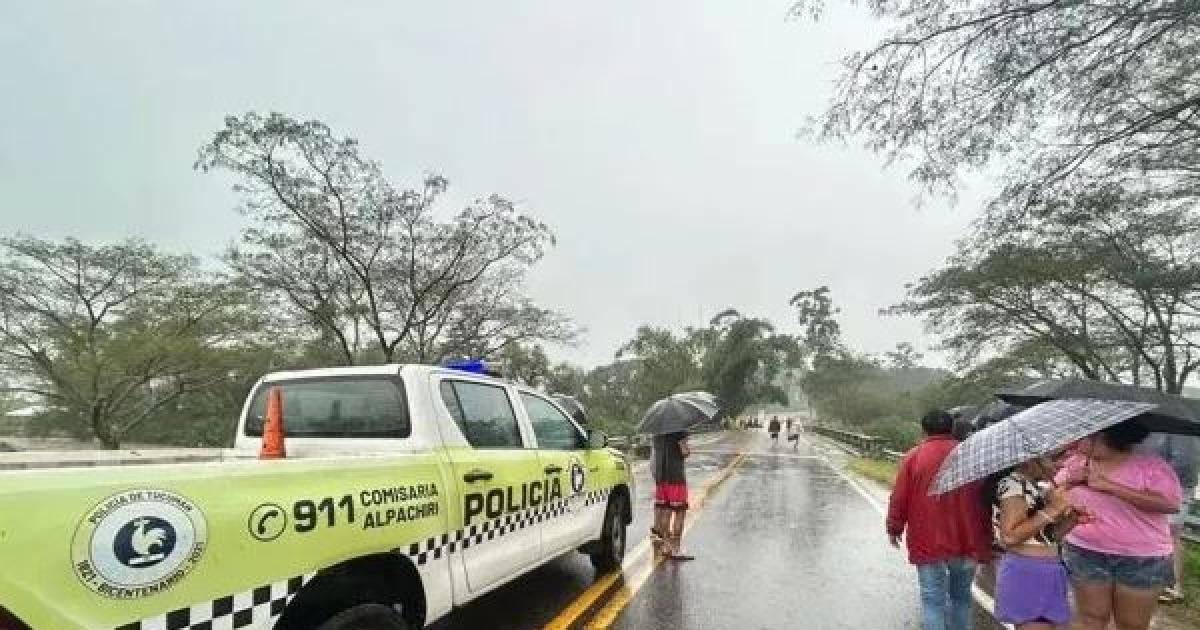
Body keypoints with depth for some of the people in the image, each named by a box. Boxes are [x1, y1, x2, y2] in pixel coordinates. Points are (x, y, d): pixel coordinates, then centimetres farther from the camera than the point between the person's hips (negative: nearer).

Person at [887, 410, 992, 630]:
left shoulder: (913, 456, -7)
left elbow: (899, 499, -8)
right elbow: (986, 499, 4)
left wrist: (894, 529, 7)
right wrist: (985, 544, 12)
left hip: (929, 543, -3)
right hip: (967, 543, 3)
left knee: (933, 600, 2)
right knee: (961, 597, 20)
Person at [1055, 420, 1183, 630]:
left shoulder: (1150, 464, -8)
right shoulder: (1076, 462, 4)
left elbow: (1171, 503, -21)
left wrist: (1109, 486, -23)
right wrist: (1070, 481, -10)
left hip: (1142, 560, -2)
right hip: (1087, 554, 2)